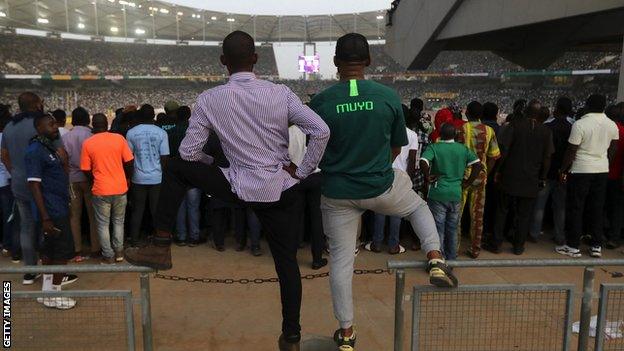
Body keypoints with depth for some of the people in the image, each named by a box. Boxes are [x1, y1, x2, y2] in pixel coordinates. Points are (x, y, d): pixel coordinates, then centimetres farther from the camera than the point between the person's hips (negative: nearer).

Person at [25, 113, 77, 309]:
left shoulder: (48, 147, 13)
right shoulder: (35, 151, -16)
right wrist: (45, 217, -23)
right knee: (64, 251, -2)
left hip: (58, 209, 9)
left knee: (50, 248, 18)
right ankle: (53, 295, 9)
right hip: (52, 212, -9)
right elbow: (34, 185, -20)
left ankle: (49, 286, 31)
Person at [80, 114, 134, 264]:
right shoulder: (119, 138, -3)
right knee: (118, 221, 17)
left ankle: (108, 256, 14)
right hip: (120, 188, 2)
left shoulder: (87, 143, -4)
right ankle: (119, 251, 22)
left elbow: (86, 170, -2)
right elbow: (129, 162, -1)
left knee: (103, 224, 10)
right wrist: (127, 179, 15)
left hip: (101, 190, -2)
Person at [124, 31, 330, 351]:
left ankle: (160, 248, 18)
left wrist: (212, 162, 20)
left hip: (243, 189, -2)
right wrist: (302, 171, 0)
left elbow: (189, 152, -2)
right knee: (287, 262, 16)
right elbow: (321, 131, -11)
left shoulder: (209, 100, -6)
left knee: (176, 168, 16)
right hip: (284, 190, 2)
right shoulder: (280, 94, -5)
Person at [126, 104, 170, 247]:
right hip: (157, 178, -1)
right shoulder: (161, 133, -5)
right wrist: (164, 174, 8)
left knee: (137, 210, 9)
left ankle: (134, 239, 14)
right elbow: (164, 157, -5)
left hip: (138, 178, 1)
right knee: (156, 209, 8)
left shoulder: (131, 132, -2)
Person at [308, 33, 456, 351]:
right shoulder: (388, 97, -8)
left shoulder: (320, 102, -11)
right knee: (419, 207, 31)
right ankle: (436, 261, 13)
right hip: (382, 188, 0)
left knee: (340, 259, 13)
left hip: (337, 194, 0)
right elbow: (397, 148, 3)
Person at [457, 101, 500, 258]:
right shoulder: (489, 131, -2)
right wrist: (485, 174, 12)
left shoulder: (460, 129, -9)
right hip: (480, 177, 2)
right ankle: (475, 250, 19)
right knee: (477, 215, 11)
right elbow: (493, 157, 1)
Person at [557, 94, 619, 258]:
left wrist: (563, 169, -1)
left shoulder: (580, 124, -14)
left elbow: (571, 152, -12)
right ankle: (597, 246, 18)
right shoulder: (613, 126, 4)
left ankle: (573, 246, 8)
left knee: (575, 209, 3)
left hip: (581, 171, -5)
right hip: (602, 171, 5)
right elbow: (612, 151, 12)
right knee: (597, 209, 12)